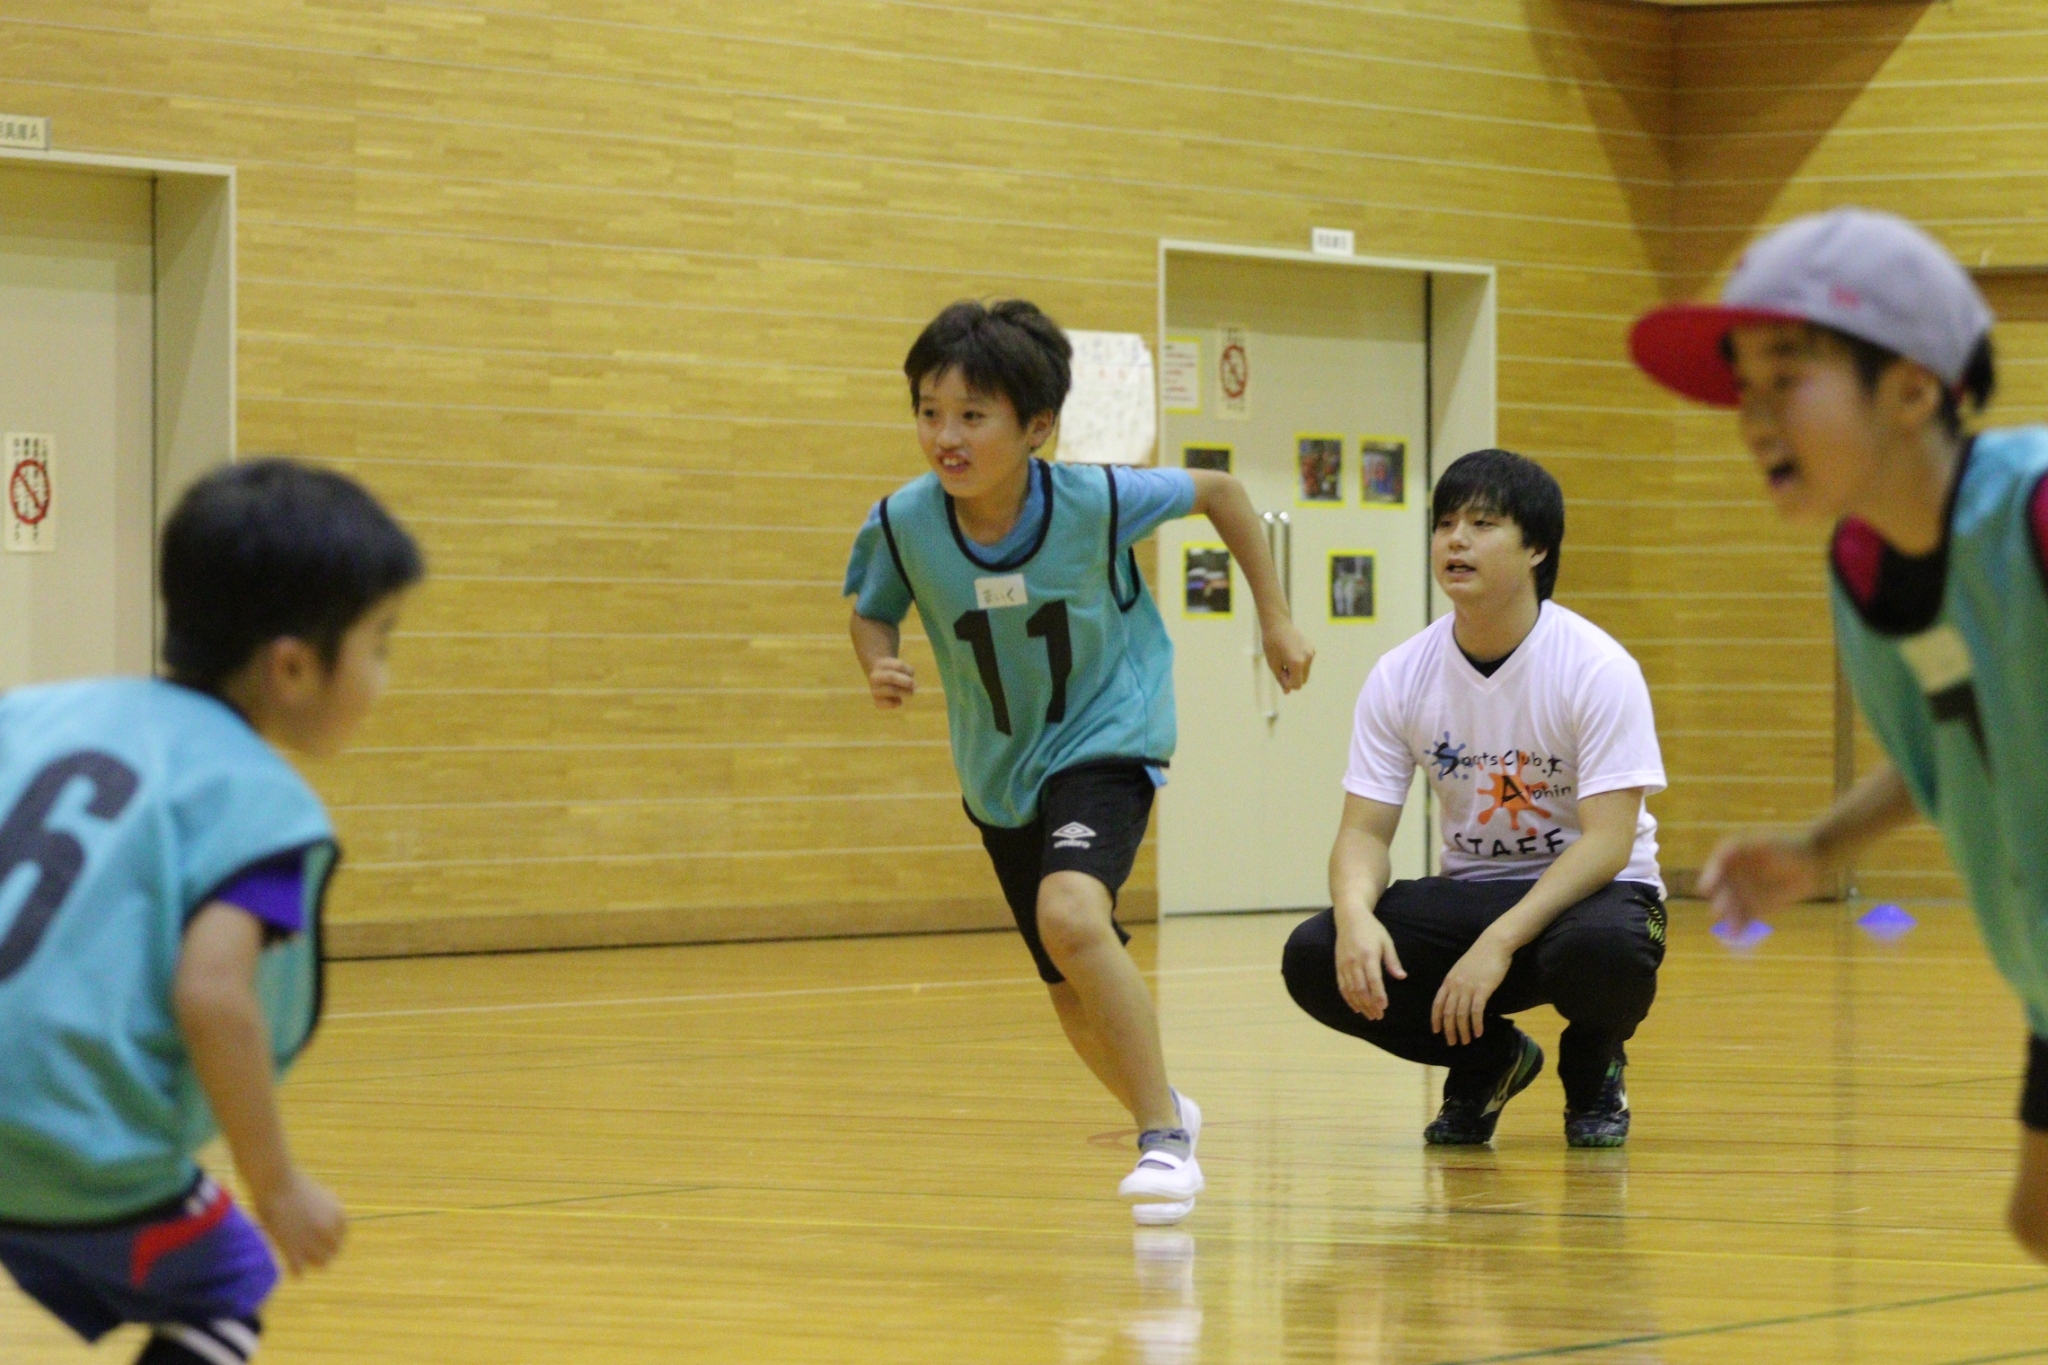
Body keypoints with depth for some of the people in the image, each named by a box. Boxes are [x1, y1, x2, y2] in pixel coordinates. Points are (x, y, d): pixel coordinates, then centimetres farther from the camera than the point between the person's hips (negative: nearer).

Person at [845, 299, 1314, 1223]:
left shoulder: (1095, 500, -23)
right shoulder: (904, 523, -18)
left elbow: (1220, 493, -6)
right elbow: (872, 611, 3)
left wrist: (1275, 619, -2)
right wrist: (879, 665, -19)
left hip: (1105, 740, -4)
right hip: (999, 772, 4)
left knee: (1069, 914, -32)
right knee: (1077, 1000, 13)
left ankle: (1163, 1138, -20)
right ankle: (1162, 1111, 44)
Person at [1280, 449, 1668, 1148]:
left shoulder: (1598, 668, -16)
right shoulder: (1400, 675, -4)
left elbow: (1608, 841, -22)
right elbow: (1364, 829, -5)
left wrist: (1499, 942, -34)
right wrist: (1355, 914, -29)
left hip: (1592, 888, -4)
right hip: (1468, 896, 4)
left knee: (1602, 945, -41)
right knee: (1315, 958, -21)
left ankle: (1593, 1070, -1)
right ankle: (1487, 1058, 7)